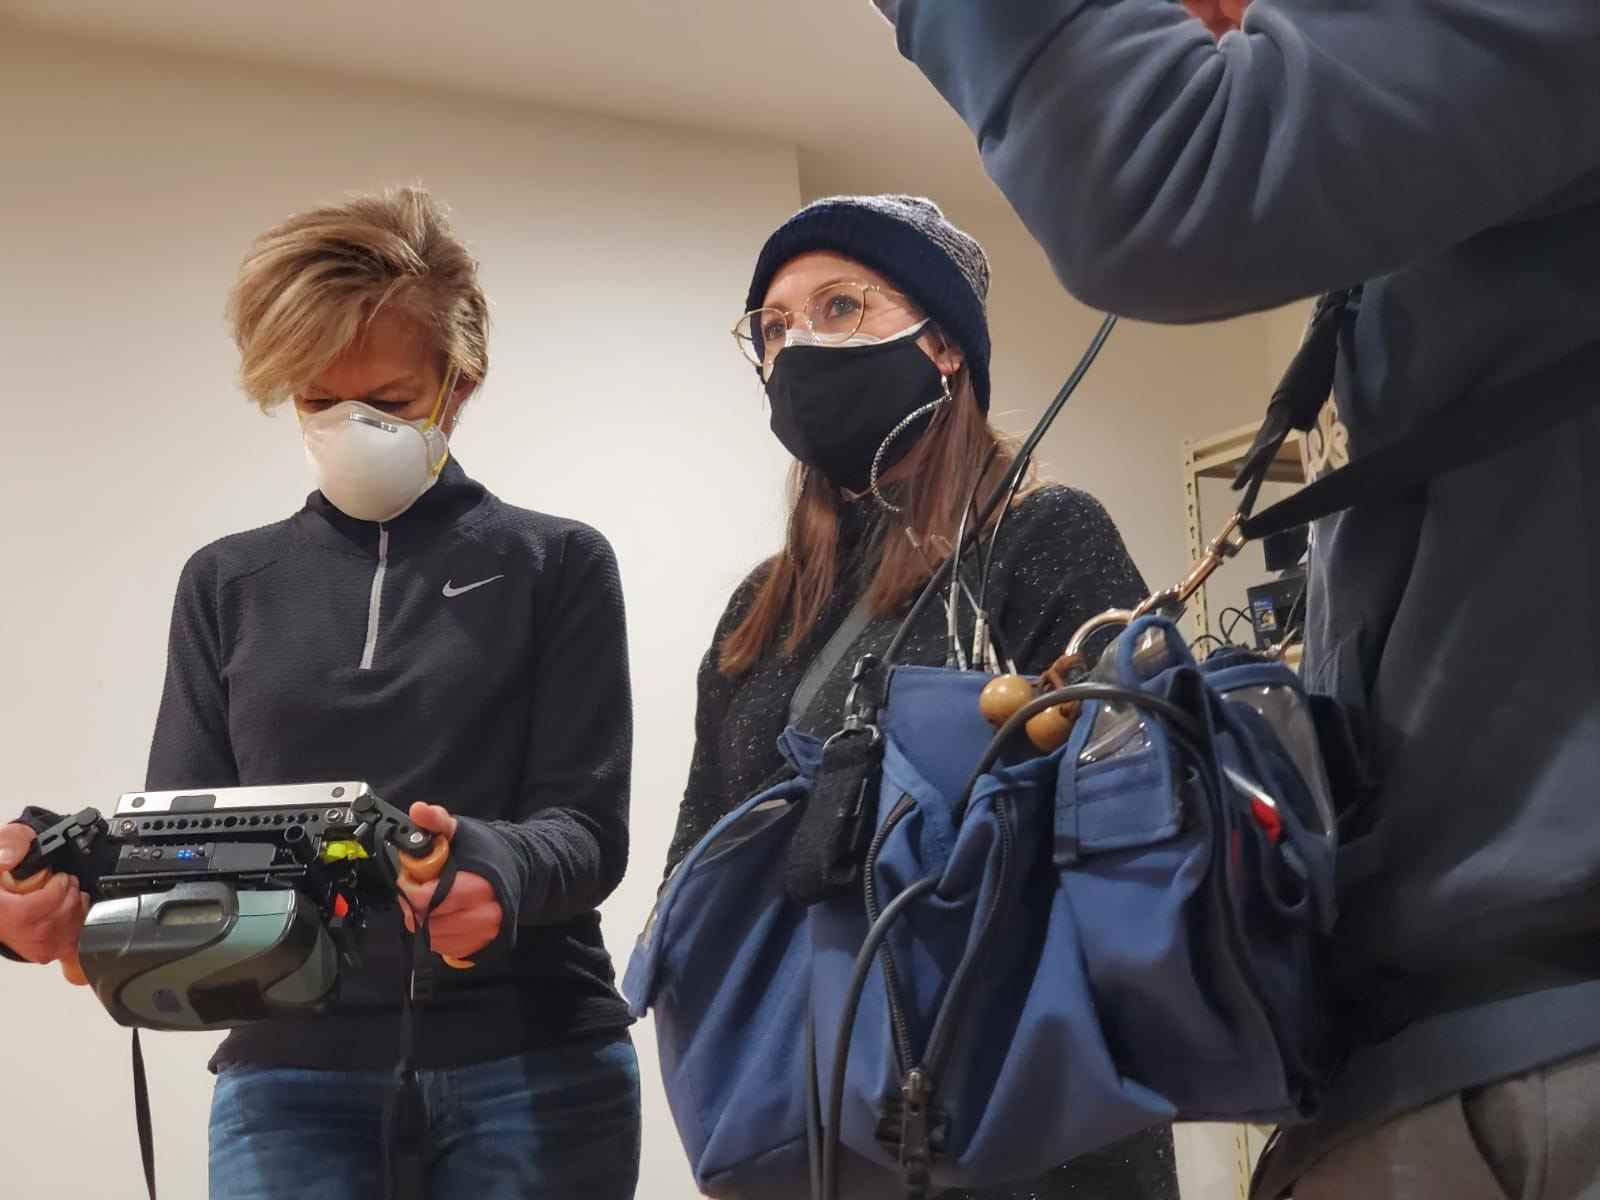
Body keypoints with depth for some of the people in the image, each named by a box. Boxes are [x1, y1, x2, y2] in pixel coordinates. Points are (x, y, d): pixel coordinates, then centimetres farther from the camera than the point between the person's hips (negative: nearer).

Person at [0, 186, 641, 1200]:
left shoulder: (556, 565, 4)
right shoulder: (228, 585, 12)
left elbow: (587, 829, -4)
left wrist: (492, 867, -27)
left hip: (532, 1072, -1)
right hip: (290, 1078, 2)